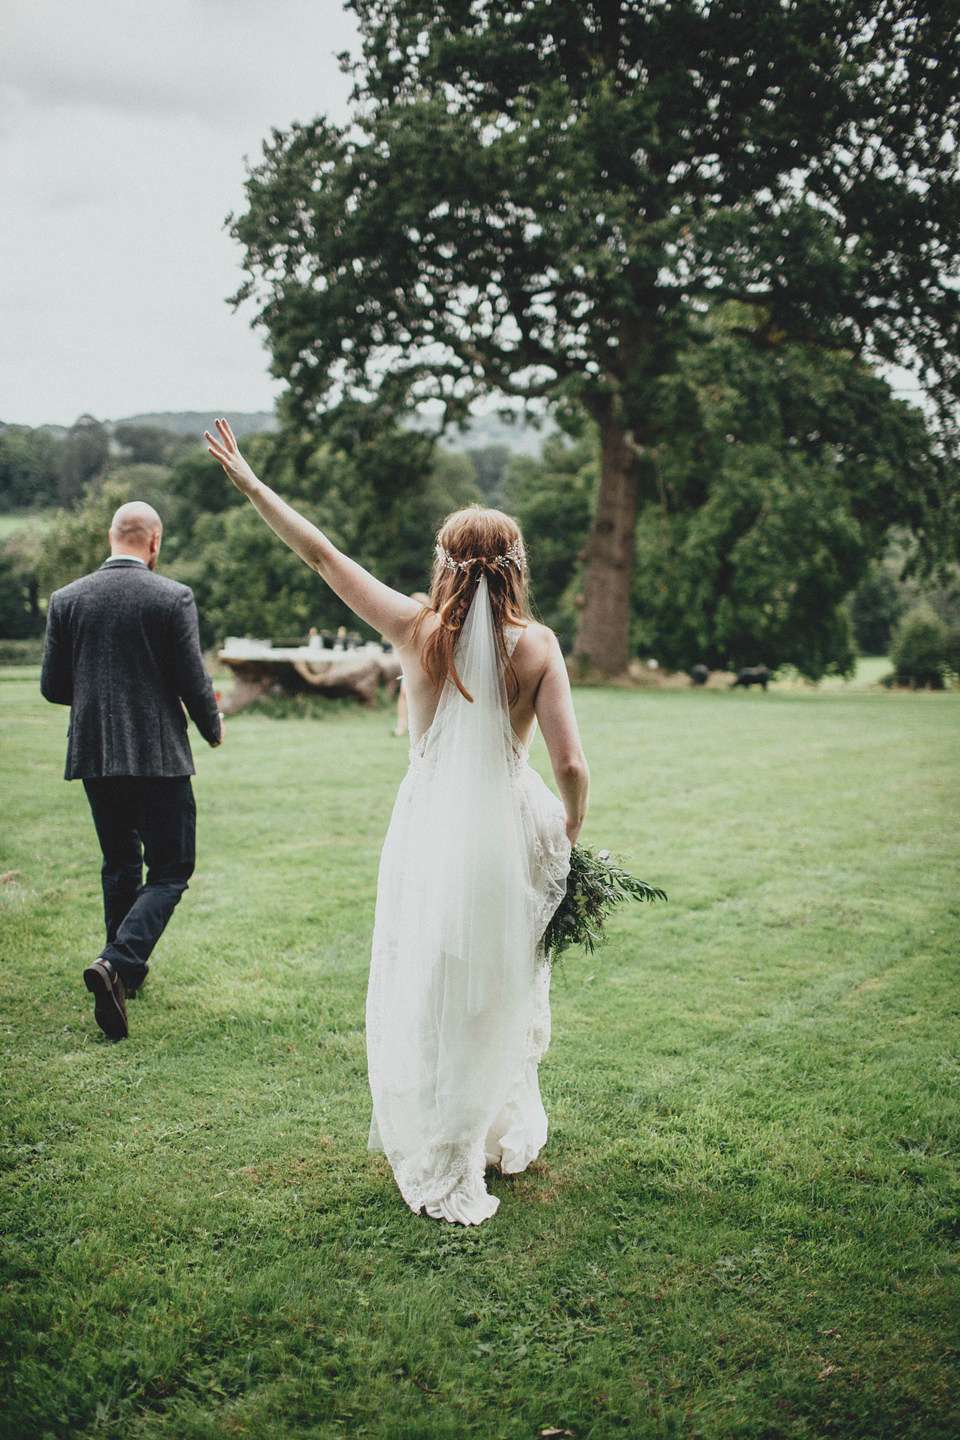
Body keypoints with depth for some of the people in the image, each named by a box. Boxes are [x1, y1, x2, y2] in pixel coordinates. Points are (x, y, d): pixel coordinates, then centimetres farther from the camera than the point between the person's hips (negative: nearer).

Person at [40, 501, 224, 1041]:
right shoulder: (174, 597, -9)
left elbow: (53, 685, 4)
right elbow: (194, 682, -9)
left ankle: (128, 970, 30)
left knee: (120, 864, 20)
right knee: (170, 870, 3)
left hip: (94, 754, 5)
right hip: (159, 755, -4)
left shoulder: (67, 599, 2)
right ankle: (117, 962, -17)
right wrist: (213, 726, 11)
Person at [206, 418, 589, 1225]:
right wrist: (569, 837, 8)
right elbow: (570, 764, -11)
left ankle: (445, 1175, 26)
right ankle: (508, 1136, 40)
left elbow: (323, 555, 2)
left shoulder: (417, 631, -6)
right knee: (501, 993, 20)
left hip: (431, 830, 0)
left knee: (428, 997, 14)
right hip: (509, 829, 1)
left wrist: (251, 483, 11)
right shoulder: (536, 644, -7)